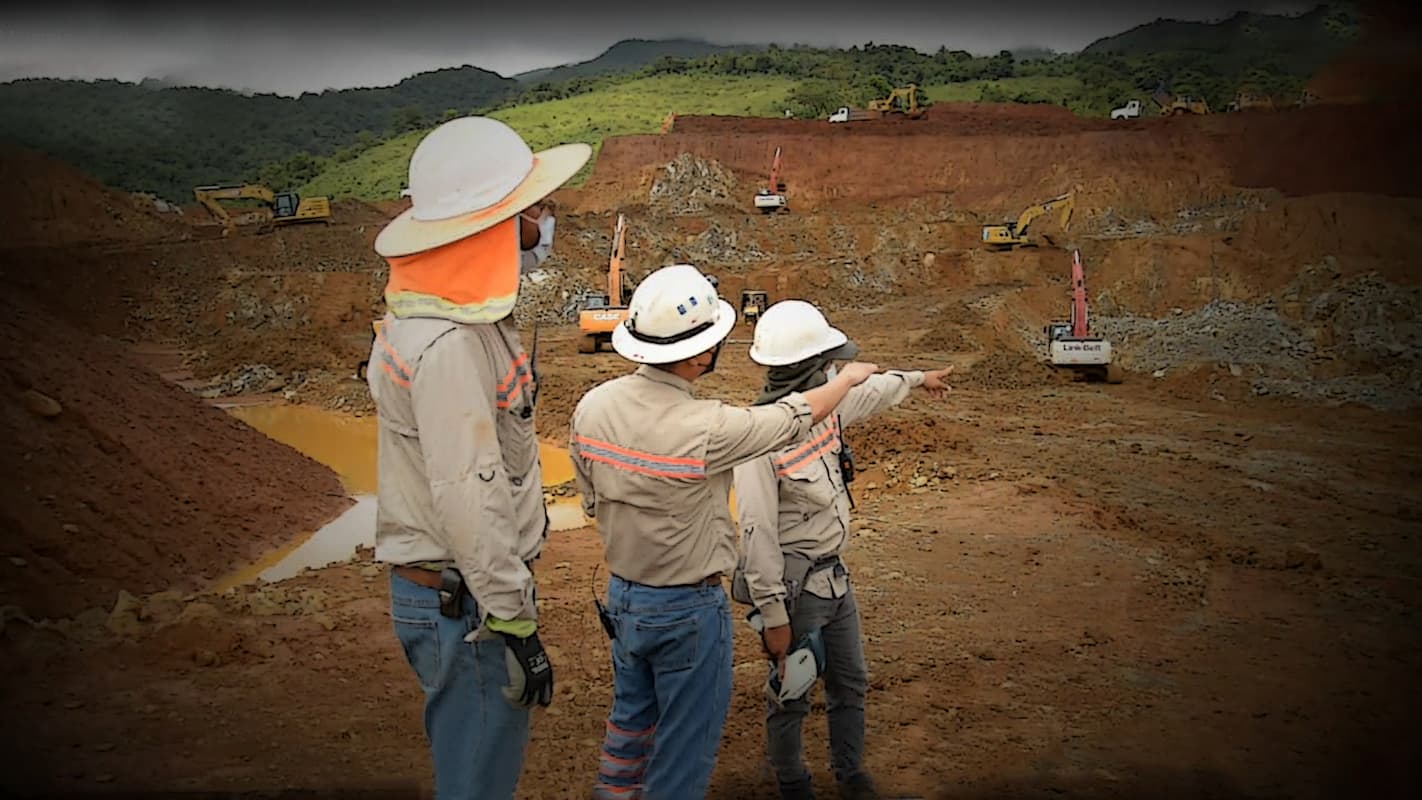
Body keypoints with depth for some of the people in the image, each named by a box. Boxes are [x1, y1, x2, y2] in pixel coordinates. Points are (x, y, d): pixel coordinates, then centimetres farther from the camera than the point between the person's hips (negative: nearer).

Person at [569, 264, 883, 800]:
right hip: (688, 610, -6)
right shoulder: (705, 429, -29)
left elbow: (592, 502, 3)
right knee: (685, 745, 13)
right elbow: (798, 415, -13)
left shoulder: (592, 407, -11)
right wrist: (849, 377, 6)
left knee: (632, 717, 28)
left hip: (621, 595, 7)